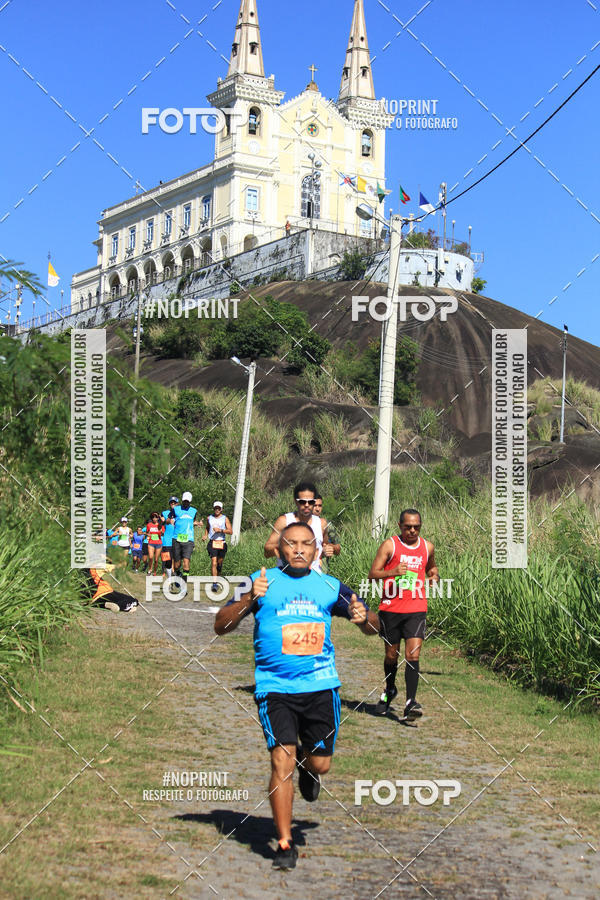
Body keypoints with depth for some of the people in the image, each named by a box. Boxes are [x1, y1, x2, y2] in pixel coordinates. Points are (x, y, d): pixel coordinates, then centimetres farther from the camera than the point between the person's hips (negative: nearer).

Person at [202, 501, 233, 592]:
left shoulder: (225, 519, 4)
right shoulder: (209, 518, 11)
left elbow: (231, 531, -2)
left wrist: (220, 530, -15)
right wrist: (205, 535, 10)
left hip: (222, 543, 1)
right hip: (212, 543, -1)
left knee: (220, 562, 10)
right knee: (213, 562, -14)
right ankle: (215, 583, -19)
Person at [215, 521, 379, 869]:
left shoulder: (330, 586, 9)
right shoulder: (262, 581, 2)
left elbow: (374, 627, 14)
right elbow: (221, 626, -4)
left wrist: (364, 617, -9)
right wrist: (249, 599, -21)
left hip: (321, 685, 3)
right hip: (275, 687, -2)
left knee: (320, 764, 5)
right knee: (282, 760, -12)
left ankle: (307, 766, 43)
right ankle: (285, 844, 1)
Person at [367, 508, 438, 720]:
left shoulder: (427, 547, 8)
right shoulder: (390, 545, -3)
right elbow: (372, 574, -6)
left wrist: (434, 574, 5)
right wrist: (393, 572, -24)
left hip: (416, 609, 1)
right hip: (391, 608, -1)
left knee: (413, 656, -12)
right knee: (391, 655, 12)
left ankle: (410, 704, -16)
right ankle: (389, 690, 39)